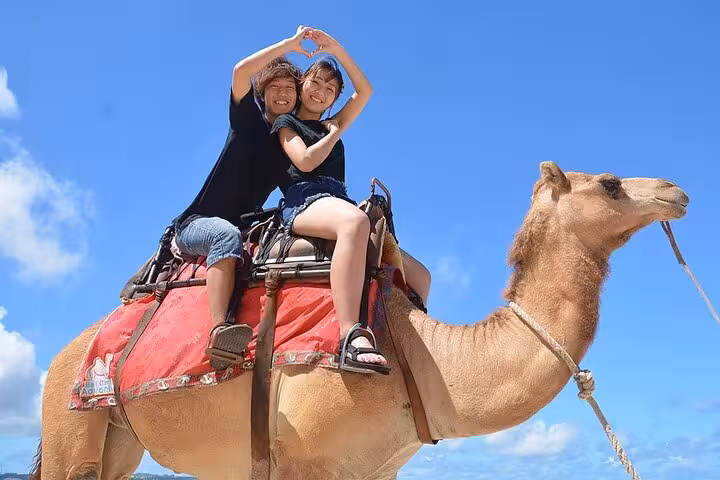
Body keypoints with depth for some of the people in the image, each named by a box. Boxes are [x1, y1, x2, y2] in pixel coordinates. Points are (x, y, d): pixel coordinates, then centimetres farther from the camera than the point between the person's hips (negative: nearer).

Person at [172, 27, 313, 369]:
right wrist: (290, 44, -9)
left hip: (243, 228, 5)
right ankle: (219, 330, -56)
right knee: (228, 235, -38)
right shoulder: (248, 121, 3)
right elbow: (241, 71, -14)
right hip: (197, 222, -5)